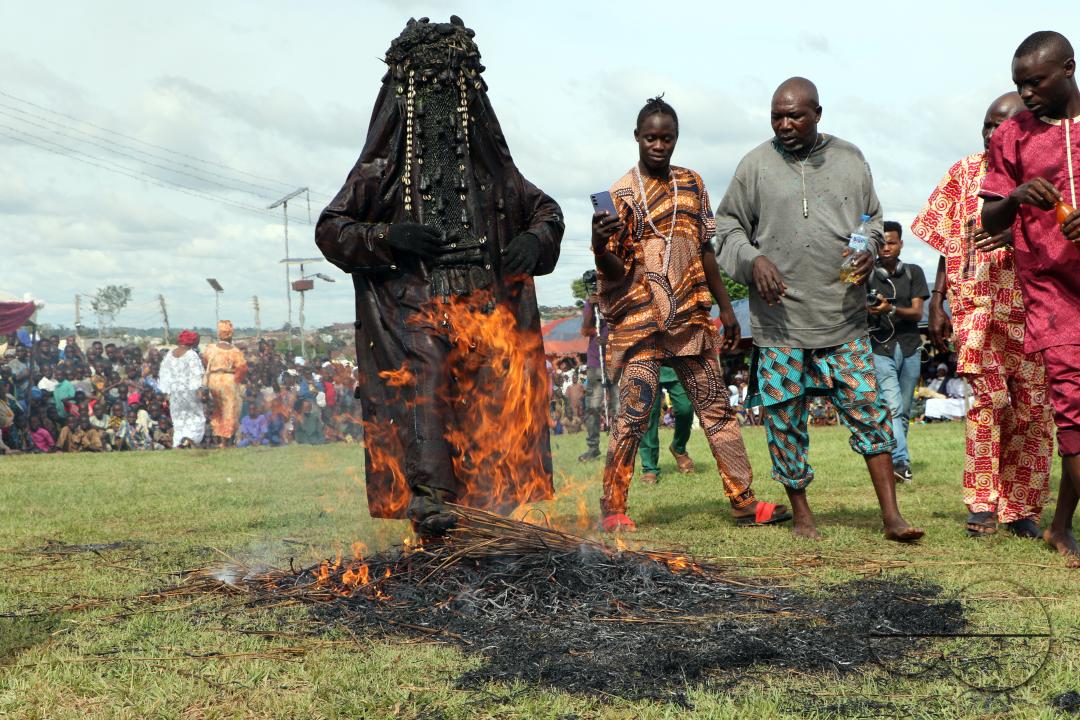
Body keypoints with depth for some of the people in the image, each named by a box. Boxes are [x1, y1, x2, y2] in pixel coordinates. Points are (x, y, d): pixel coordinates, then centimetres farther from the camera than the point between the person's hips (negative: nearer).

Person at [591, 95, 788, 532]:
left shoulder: (691, 184, 10)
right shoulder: (621, 194, -4)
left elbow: (704, 249, 16)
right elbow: (616, 270, -7)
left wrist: (725, 306, 15)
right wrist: (599, 246, -29)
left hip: (691, 320, 5)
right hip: (640, 323, -5)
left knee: (717, 409, 7)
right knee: (633, 416, -7)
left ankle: (745, 503, 12)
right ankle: (612, 510, 2)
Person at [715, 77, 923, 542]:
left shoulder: (849, 159, 8)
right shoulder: (756, 164, 1)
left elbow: (872, 218, 19)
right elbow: (726, 226, 7)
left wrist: (869, 250, -2)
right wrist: (752, 259, -11)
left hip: (843, 317, 1)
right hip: (779, 319, -1)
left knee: (868, 409, -1)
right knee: (785, 417, 4)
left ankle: (891, 515, 5)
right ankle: (801, 514, 19)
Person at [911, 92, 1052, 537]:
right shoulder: (964, 173, 11)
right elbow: (949, 246, 14)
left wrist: (1016, 235, -27)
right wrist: (936, 304, 8)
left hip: (1031, 309, 0)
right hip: (976, 305, 0)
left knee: (1030, 408, 1)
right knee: (987, 399, -12)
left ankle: (1021, 508, 12)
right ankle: (982, 503, -5)